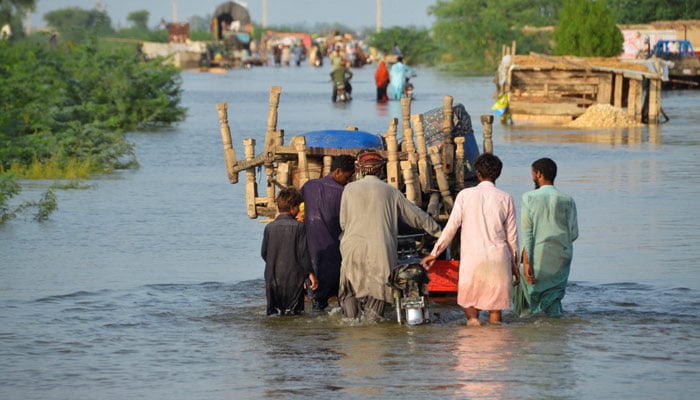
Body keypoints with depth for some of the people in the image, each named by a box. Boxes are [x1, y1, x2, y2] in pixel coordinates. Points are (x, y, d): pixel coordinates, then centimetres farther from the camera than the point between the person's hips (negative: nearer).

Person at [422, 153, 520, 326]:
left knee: (469, 301, 11)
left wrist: (434, 253, 9)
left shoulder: (465, 195, 0)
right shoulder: (505, 198, 3)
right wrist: (514, 263, 17)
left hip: (472, 259, -1)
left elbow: (451, 227, 0)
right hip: (499, 259, 1)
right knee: (495, 306, 5)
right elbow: (511, 235, 7)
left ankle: (472, 318, -16)